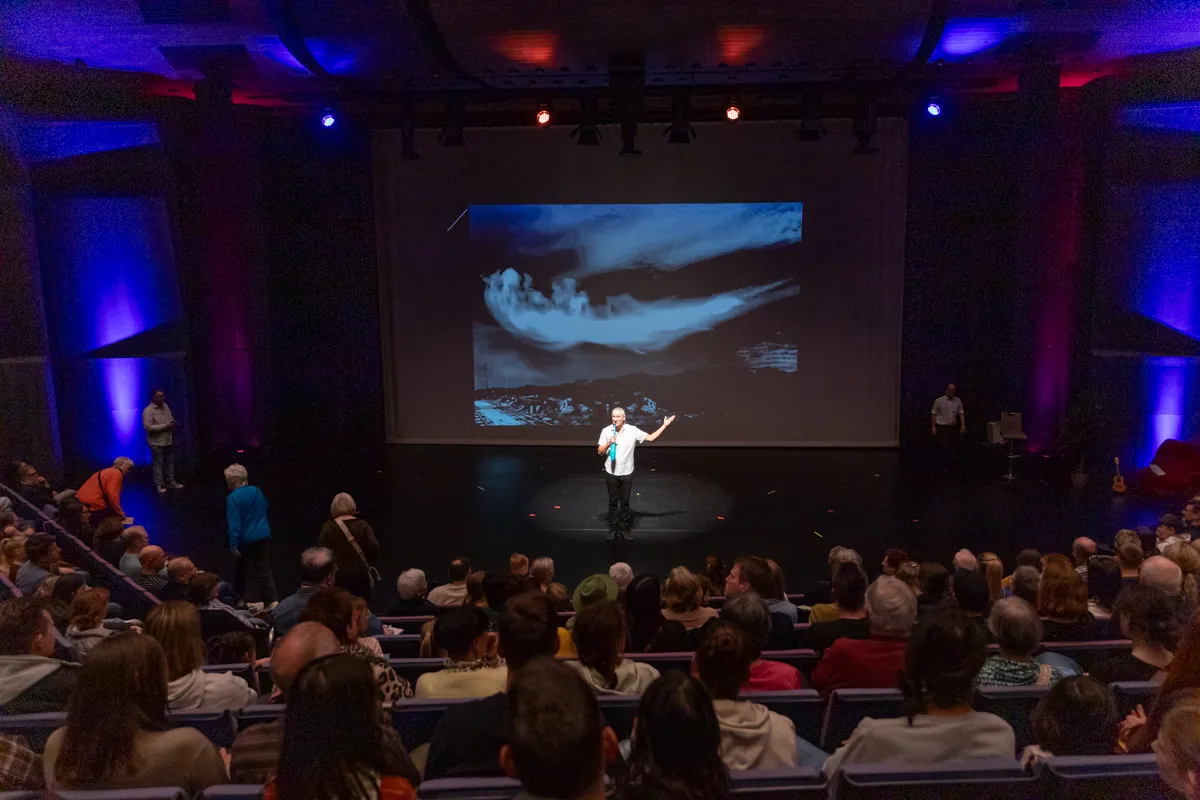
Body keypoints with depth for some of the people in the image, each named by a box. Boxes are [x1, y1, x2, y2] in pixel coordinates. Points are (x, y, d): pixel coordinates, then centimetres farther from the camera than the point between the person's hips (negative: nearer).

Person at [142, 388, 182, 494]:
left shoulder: (165, 406, 7)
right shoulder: (148, 411, -15)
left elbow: (171, 418, 21)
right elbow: (148, 426, -22)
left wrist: (172, 424, -3)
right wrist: (164, 426, -22)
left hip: (168, 440, 7)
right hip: (157, 442, -7)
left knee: (170, 462, 13)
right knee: (158, 463, -1)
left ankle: (170, 482, 22)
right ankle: (160, 485, 4)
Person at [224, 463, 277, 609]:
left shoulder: (232, 498, -16)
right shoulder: (256, 491, 1)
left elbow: (234, 523, -19)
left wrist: (233, 544, -16)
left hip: (245, 539, -4)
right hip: (263, 536, 4)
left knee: (241, 569, 18)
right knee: (264, 568, 4)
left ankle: (237, 598, 36)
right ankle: (272, 599, -7)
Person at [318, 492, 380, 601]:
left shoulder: (328, 527, -6)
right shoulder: (362, 525, -5)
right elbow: (374, 548, -11)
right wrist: (368, 563, 8)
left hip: (337, 577, 0)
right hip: (360, 575, 1)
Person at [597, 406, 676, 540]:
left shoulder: (632, 430, -7)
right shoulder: (606, 431, -6)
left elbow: (651, 438, -4)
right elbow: (600, 451, -2)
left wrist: (664, 425, -7)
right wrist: (608, 443, -20)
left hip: (626, 473, 0)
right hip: (611, 473, 0)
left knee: (624, 502, 10)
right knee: (613, 502, 9)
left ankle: (624, 530, 19)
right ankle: (613, 530, 19)